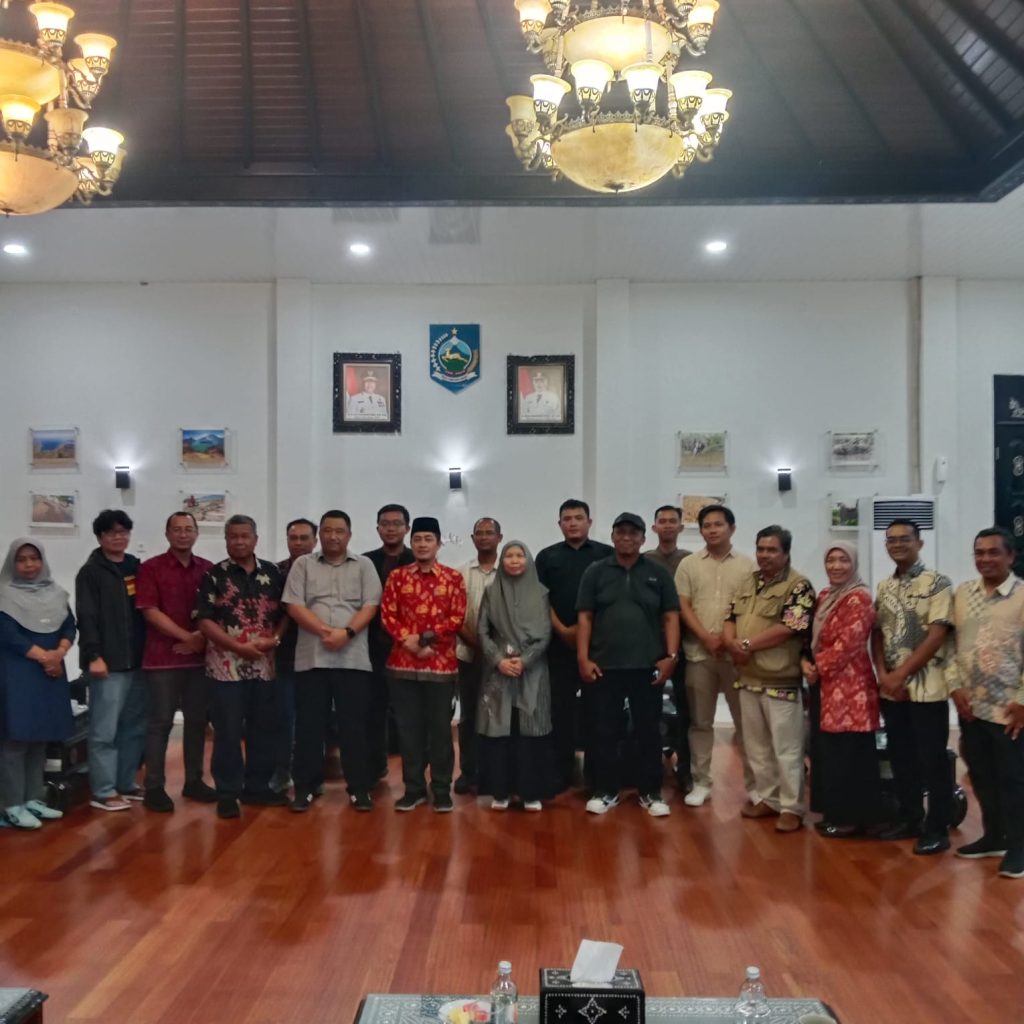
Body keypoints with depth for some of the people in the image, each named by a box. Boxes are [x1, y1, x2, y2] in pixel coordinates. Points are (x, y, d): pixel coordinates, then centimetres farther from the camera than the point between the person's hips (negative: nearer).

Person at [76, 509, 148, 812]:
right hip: (108, 662, -6)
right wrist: (93, 656, -17)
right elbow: (87, 617, -10)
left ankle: (125, 784, 20)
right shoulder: (91, 572, -2)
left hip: (137, 660, 6)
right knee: (105, 729, -3)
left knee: (135, 726, 10)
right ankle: (103, 791, 3)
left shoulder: (137, 568, 15)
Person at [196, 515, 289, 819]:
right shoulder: (214, 575, -1)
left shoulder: (273, 573, 9)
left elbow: (285, 612, 11)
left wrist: (275, 639, -8)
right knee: (228, 731, 0)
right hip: (227, 665, -3)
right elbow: (205, 621, -6)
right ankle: (228, 793, 8)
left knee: (265, 729, 9)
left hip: (265, 665, 4)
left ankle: (257, 786, 22)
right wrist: (239, 646, -15)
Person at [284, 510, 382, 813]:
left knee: (354, 725, 3)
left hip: (353, 658, 0)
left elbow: (370, 606, 0)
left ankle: (359, 788, 10)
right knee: (309, 724, 5)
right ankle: (305, 787, 14)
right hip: (311, 657, 0)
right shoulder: (303, 564, 8)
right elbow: (294, 607, -1)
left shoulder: (364, 565, 9)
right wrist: (326, 631, -14)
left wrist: (346, 632, -15)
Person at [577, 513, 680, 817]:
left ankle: (650, 793, 17)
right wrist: (583, 658, -4)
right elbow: (585, 618, 3)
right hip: (604, 666, 0)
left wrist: (671, 656, -4)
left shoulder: (658, 573, 6)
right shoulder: (596, 572, 4)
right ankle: (605, 792, 17)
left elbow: (670, 618, 5)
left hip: (647, 666, 0)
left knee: (649, 731, 6)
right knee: (604, 731, 6)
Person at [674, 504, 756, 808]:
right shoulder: (688, 565, 6)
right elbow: (683, 607, 1)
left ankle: (752, 782, 14)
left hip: (736, 652, -1)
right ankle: (701, 782, 16)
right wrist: (706, 638, -10)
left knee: (745, 720, 4)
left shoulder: (747, 565, 5)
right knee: (700, 722, 8)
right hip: (699, 653, 1)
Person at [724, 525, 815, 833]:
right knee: (756, 744, 14)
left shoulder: (799, 586, -10)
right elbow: (731, 619, 13)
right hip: (748, 678, 7)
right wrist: (732, 643, -9)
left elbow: (789, 628, -20)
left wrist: (747, 644, -15)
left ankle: (791, 807, 7)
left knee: (786, 747, -1)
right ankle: (766, 798, 26)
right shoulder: (748, 583, 13)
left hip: (781, 682, -7)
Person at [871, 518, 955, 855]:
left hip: (926, 687, -6)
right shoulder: (884, 587, 12)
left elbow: (937, 635, -14)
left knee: (932, 759, 0)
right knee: (900, 757, 13)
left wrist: (901, 674, -14)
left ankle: (937, 828, 9)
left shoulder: (937, 583, -7)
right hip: (891, 688, 6)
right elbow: (877, 634, 12)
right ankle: (910, 819, 25)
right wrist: (883, 675, -4)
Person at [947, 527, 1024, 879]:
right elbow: (952, 643, 9)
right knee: (981, 776, 15)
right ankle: (993, 836, 30)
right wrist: (956, 687, 0)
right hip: (971, 705, 5)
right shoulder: (963, 593, 7)